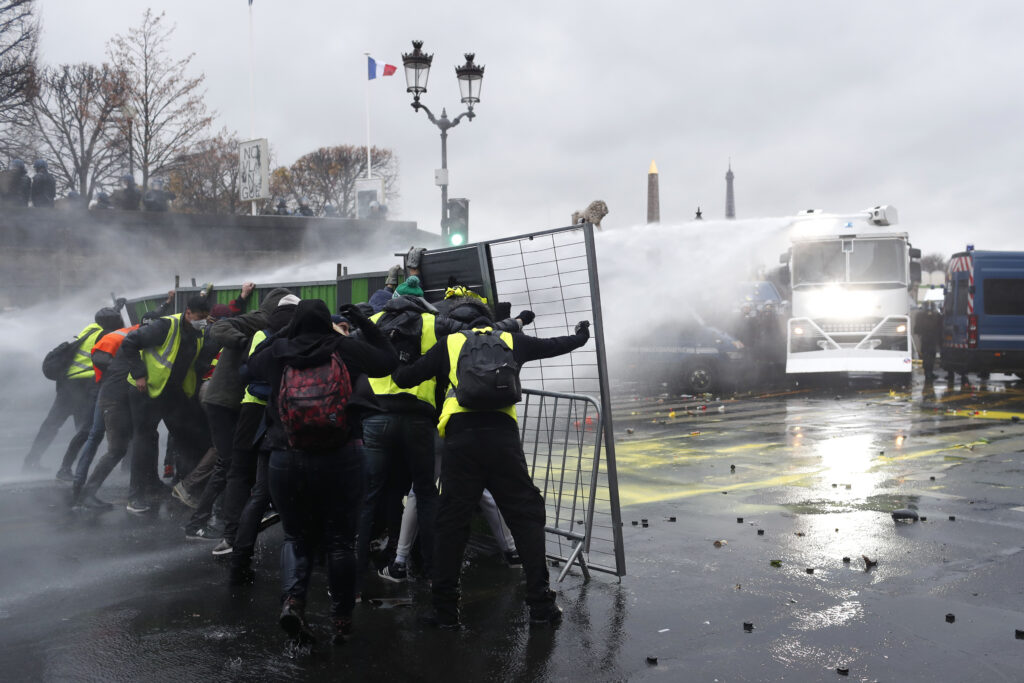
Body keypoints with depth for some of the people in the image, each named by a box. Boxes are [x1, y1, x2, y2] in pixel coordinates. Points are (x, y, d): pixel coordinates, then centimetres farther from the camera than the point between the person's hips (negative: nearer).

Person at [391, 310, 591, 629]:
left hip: (460, 436, 0)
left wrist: (398, 371, 41)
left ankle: (445, 609, 10)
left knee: (451, 522, 8)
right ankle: (541, 604, 10)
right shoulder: (511, 341, 24)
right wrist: (580, 336, 60)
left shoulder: (450, 344, 21)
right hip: (502, 433, 0)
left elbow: (405, 377, 17)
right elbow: (553, 345, 39)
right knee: (526, 516, 10)